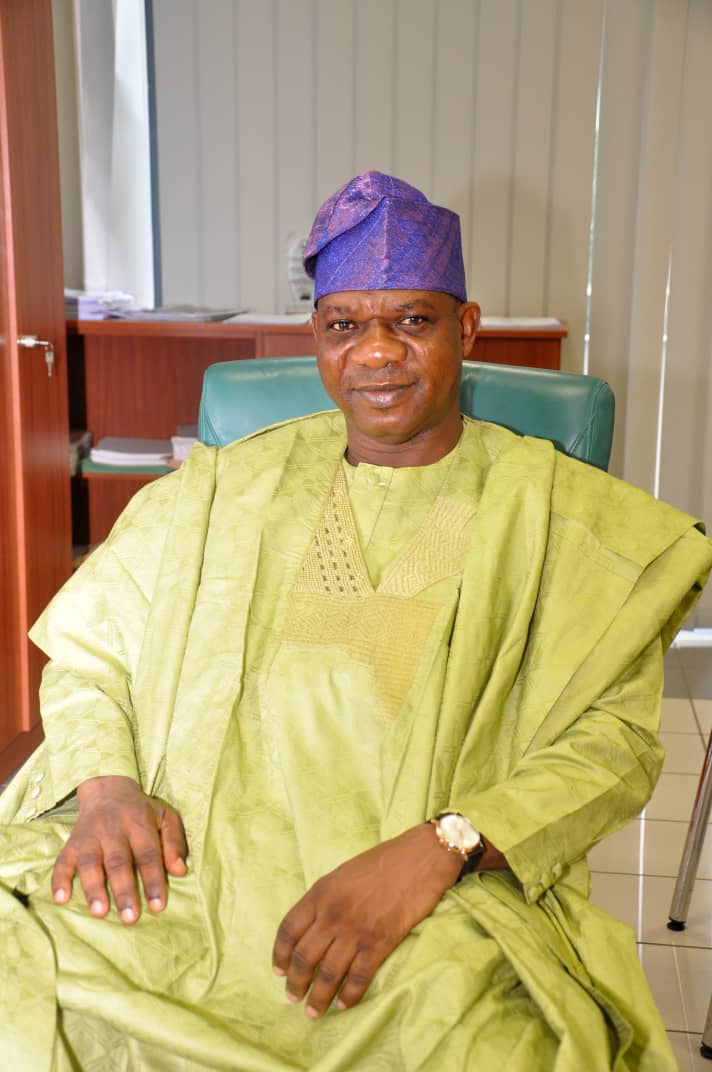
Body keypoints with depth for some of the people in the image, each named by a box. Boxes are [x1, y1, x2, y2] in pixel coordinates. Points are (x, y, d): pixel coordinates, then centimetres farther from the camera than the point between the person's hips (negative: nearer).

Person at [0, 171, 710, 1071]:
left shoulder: (559, 514, 6)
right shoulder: (231, 485, 15)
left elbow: (616, 737, -3)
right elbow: (86, 651, 15)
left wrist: (434, 852, -18)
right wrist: (106, 786, -6)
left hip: (433, 903, -1)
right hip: (188, 860, 2)